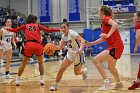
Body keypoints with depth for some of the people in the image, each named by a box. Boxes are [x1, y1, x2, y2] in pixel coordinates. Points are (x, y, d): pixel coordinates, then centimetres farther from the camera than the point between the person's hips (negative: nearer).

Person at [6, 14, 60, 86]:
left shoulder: (25, 26, 15)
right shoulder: (38, 26, 15)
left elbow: (14, 30, 16)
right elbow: (48, 30, 6)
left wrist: (6, 29, 33)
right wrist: (59, 29, 10)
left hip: (29, 45, 0)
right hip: (38, 45, 1)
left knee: (23, 64, 12)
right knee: (40, 62, 19)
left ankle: (18, 80, 14)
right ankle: (42, 79, 12)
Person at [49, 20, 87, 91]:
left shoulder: (72, 33, -22)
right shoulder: (63, 36, 0)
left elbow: (82, 40, -33)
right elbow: (60, 47, 4)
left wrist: (81, 49, -50)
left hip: (78, 55, -6)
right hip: (70, 54, 6)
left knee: (77, 73, 10)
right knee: (61, 70, -6)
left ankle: (84, 71, 45)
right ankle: (55, 85, 7)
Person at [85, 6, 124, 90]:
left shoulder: (106, 18, -7)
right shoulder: (106, 21, 20)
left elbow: (115, 25, -29)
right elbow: (103, 39, 21)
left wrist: (108, 35, -28)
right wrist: (91, 43, 19)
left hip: (115, 46, -10)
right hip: (113, 46, 10)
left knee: (96, 60, -16)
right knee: (111, 67, 25)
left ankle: (107, 83, -19)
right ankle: (119, 83, 44)